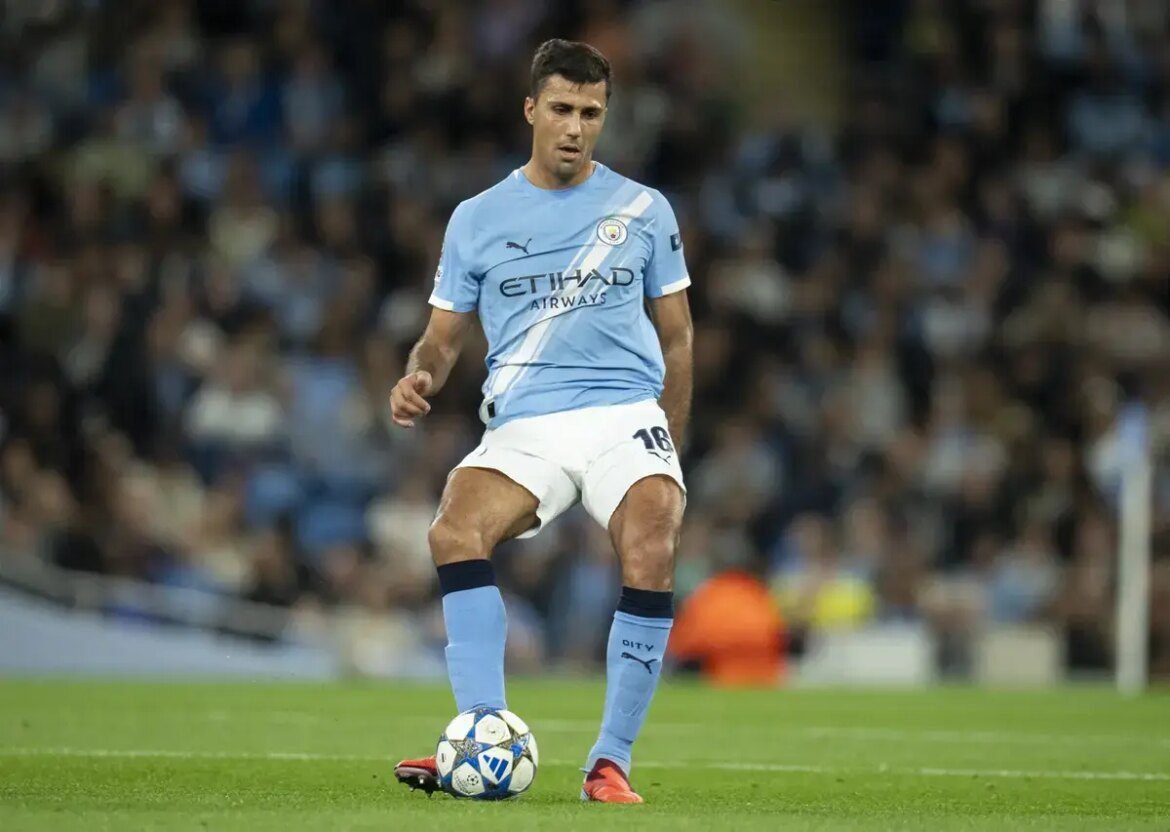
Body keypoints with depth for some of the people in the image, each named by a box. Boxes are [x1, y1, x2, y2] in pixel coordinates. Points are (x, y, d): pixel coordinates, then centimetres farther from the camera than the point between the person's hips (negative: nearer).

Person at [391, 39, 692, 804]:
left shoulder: (644, 210, 10)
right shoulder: (478, 219, 10)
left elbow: (676, 336, 17)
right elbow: (445, 335, 13)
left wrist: (670, 449, 14)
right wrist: (421, 377, -11)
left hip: (627, 416, -1)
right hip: (524, 426, 1)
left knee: (652, 553, -28)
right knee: (455, 531, -29)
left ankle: (612, 761, -19)